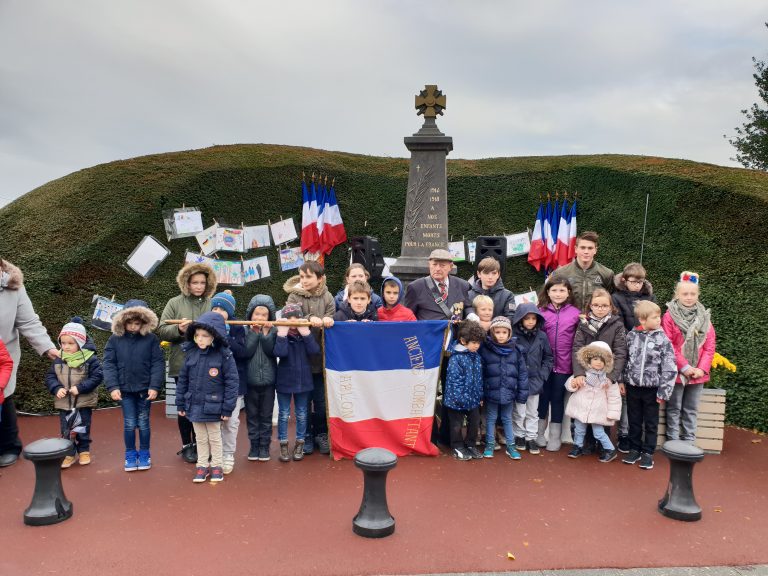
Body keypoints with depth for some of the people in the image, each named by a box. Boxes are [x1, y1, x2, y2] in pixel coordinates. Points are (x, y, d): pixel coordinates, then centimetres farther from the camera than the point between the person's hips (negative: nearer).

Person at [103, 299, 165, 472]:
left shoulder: (151, 339, -6)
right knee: (129, 424, 6)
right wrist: (113, 387, -11)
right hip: (125, 390, 1)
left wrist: (155, 386, -12)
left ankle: (144, 454, 25)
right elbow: (109, 364, -3)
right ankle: (130, 455, 23)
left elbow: (158, 364, -6)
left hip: (145, 389, -1)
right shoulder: (115, 339, -3)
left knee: (143, 423, 10)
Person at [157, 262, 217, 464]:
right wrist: (178, 329, -17)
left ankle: (199, 443, 25)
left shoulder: (213, 304, 4)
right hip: (183, 364, -1)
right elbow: (161, 331, 1)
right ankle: (186, 446, 22)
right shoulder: (175, 303, 3)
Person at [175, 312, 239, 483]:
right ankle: (202, 465, 31)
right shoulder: (190, 353, -4)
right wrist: (180, 403, 6)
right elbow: (183, 379, 5)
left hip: (213, 407, -3)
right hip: (194, 406, 3)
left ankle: (217, 466, 29)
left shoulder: (224, 355, -15)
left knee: (215, 437, 14)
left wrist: (227, 408, -12)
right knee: (200, 438, 17)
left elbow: (232, 382, -12)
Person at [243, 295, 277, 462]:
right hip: (250, 380, 0)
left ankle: (264, 445, 21)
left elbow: (271, 351, -15)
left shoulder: (272, 331, -2)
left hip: (268, 380, 0)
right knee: (252, 415, 11)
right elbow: (246, 351, -17)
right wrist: (254, 332, -19)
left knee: (266, 416, 10)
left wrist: (266, 332, -20)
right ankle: (254, 445, 23)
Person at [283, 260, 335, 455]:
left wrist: (328, 320, -26)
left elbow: (331, 319, -4)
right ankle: (306, 435, 27)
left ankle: (321, 433, 28)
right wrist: (310, 319, -30)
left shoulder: (327, 297, 0)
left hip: (321, 356, 1)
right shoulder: (294, 296, -4)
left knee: (321, 399, 11)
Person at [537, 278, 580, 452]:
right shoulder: (541, 312, -2)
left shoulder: (575, 313, -1)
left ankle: (555, 436, 24)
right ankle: (539, 432, 28)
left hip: (564, 364, 0)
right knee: (542, 396, 11)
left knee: (558, 398, 10)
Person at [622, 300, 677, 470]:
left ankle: (648, 452, 22)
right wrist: (623, 382, 7)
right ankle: (634, 450, 27)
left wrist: (664, 391, -10)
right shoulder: (631, 335, -1)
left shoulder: (662, 339, -8)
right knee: (634, 421, 13)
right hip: (632, 386, 2)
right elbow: (624, 359, 7)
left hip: (652, 388, -2)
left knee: (651, 423, 9)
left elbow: (670, 367, -8)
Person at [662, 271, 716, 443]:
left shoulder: (704, 317, 5)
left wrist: (702, 368, -9)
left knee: (691, 410, 12)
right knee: (674, 409, 6)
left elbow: (709, 346, 2)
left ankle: (689, 442, 21)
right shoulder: (670, 316, -8)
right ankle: (673, 442, 14)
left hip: (697, 373, 4)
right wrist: (684, 367, -15)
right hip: (676, 371, -4)